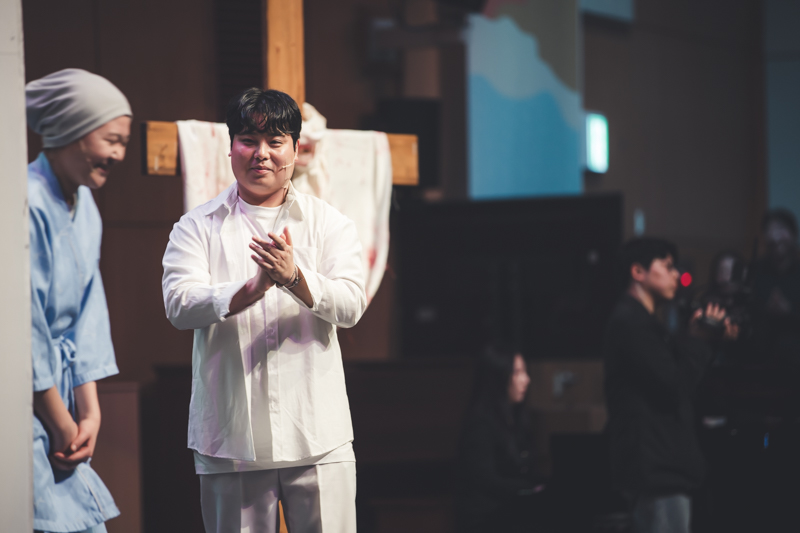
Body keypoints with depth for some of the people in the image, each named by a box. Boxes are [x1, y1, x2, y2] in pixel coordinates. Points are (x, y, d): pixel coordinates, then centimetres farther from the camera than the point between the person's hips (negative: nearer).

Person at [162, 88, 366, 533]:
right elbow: (180, 305, -8)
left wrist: (294, 277, -23)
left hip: (317, 438, 0)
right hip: (229, 439, 0)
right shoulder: (198, 228, 7)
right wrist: (255, 288, -22)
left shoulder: (331, 225, 8)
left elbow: (351, 305, -5)